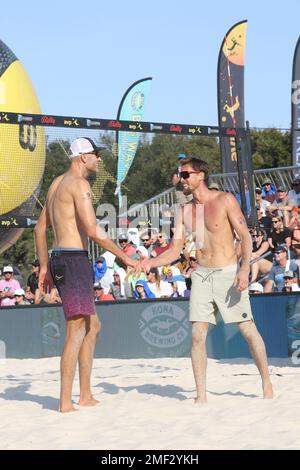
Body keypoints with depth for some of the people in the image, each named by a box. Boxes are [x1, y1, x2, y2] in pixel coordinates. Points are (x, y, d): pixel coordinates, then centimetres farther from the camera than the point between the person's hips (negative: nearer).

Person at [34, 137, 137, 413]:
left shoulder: (58, 183, 19)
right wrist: (124, 257, -12)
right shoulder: (79, 183, -11)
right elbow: (93, 230, -20)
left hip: (59, 260, 10)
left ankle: (86, 396, 18)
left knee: (93, 326, 16)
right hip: (74, 261, -10)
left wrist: (45, 267, 27)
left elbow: (40, 228, 24)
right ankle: (66, 402, -11)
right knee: (77, 331, -10)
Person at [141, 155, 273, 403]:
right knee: (197, 334, -3)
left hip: (228, 273, -4)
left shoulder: (225, 200, -6)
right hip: (201, 275, 4)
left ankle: (267, 383, 14)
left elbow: (245, 236, -8)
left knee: (248, 329, -2)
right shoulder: (185, 211, 8)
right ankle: (201, 395, 2)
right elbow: (175, 250, 9)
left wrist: (245, 269, -20)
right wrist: (150, 263, -7)